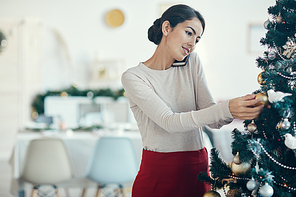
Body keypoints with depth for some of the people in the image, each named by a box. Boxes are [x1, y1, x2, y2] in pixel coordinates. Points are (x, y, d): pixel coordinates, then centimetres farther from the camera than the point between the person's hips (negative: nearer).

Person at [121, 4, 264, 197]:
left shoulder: (192, 62, 7)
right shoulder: (134, 77, -8)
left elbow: (213, 120, -2)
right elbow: (169, 122, -22)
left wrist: (243, 107, -23)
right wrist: (227, 109, -32)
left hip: (197, 170, 4)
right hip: (157, 174, -4)